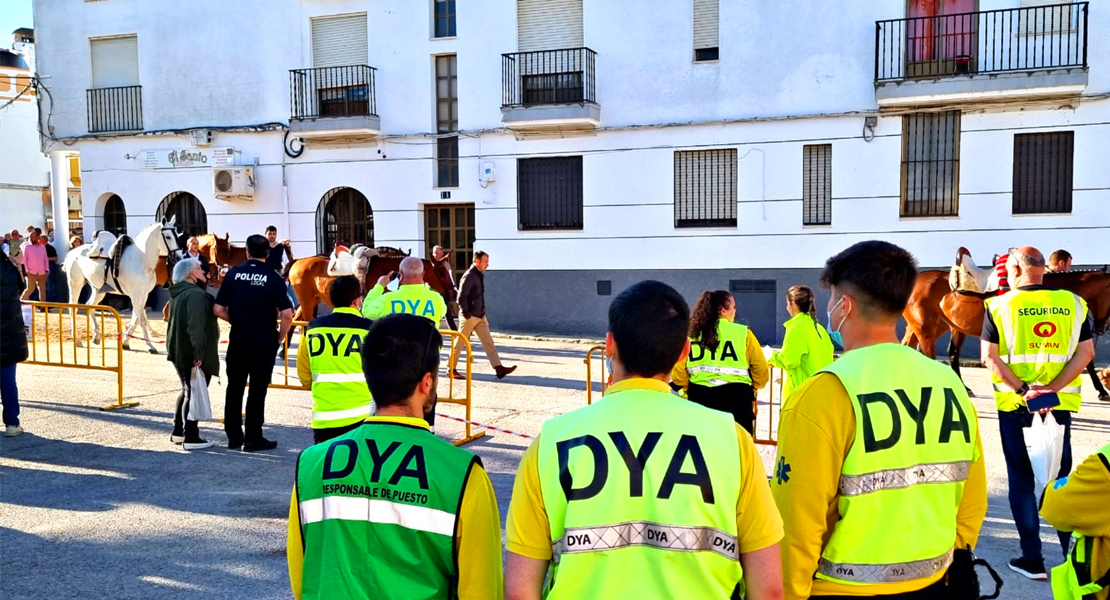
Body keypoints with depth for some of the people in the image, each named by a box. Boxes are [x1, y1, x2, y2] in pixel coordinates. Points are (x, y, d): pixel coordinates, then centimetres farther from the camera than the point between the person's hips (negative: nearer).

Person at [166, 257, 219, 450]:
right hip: (192, 354, -10)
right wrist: (199, 353, -26)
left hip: (179, 351, 10)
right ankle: (191, 437, 5)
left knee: (187, 390, 21)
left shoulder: (178, 293, 14)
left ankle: (178, 431, 28)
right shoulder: (195, 294, -19)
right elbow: (195, 327, -27)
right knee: (194, 394, -1)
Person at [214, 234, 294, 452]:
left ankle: (233, 437, 24)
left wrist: (237, 321, 13)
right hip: (264, 340, -2)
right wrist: (280, 336, -1)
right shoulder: (273, 278, -8)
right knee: (257, 390, 5)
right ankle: (253, 439, 10)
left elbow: (219, 310, -3)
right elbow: (287, 314, -16)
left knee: (234, 388, 15)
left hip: (238, 338, 3)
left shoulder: (233, 274, -1)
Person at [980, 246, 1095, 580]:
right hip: (1061, 404, 2)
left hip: (1014, 404, -2)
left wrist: (1022, 389, -13)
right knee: (1062, 478, 15)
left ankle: (1032, 559, 12)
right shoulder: (1074, 304, 2)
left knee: (1022, 481, 8)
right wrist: (1052, 389, -10)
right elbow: (1086, 352, -3)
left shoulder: (1000, 305, -5)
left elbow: (989, 356, -11)